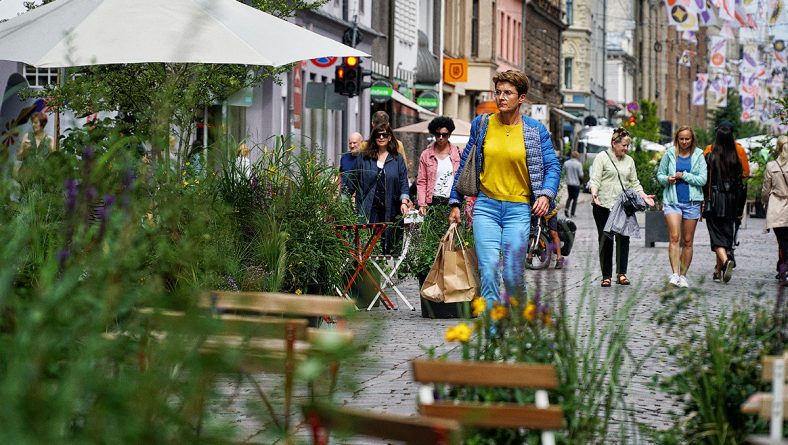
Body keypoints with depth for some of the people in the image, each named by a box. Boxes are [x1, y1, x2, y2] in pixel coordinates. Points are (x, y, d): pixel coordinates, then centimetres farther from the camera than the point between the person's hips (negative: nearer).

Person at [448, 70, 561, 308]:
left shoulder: (536, 130, 3)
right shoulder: (481, 124, 7)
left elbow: (552, 165, 3)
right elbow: (465, 164, 13)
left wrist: (546, 194, -15)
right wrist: (455, 203, 11)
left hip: (519, 209, -1)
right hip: (486, 206, 1)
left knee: (513, 275, -2)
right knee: (488, 270, -13)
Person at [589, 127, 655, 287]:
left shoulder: (629, 160, 17)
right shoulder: (602, 157, 1)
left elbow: (634, 183, 19)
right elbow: (595, 179, -7)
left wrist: (643, 195, 5)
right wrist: (594, 192, -26)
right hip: (604, 205, -4)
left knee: (623, 238, -3)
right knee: (606, 240, -2)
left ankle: (622, 273, 3)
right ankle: (606, 276, 3)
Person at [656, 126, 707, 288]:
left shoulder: (698, 155, 3)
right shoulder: (669, 154, 5)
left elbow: (702, 179, -3)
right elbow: (660, 174, 12)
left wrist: (683, 175, -10)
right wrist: (667, 179, -8)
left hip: (692, 202, 1)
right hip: (672, 200, -1)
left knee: (688, 241, 5)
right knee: (674, 237, -16)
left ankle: (683, 275, 14)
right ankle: (675, 274, -21)